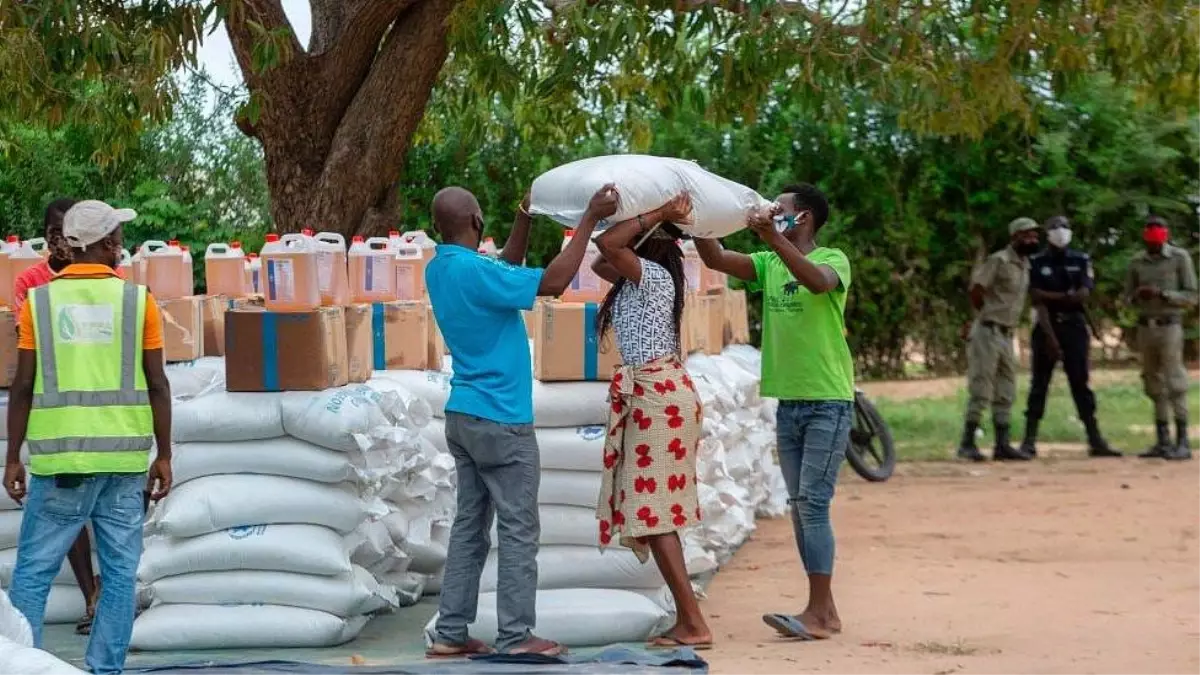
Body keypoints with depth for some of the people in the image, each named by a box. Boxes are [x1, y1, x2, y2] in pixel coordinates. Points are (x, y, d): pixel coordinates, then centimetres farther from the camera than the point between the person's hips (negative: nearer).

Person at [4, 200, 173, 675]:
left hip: (58, 457, 0)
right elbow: (157, 385, 0)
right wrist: (164, 455, 7)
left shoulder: (39, 301, 2)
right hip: (124, 457, 0)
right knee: (120, 573, 7)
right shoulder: (137, 300, 1)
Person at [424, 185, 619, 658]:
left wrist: (526, 218, 18)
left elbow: (506, 272, 23)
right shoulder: (471, 271, -20)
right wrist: (589, 220, -17)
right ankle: (515, 637, 0)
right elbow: (552, 282, -21)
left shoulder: (440, 269, 8)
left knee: (469, 526, 11)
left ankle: (450, 633, 11)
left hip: (464, 415, 9)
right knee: (518, 530, -2)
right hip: (500, 420, -9)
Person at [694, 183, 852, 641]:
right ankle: (824, 610, 14)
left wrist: (774, 238, -39)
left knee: (812, 504, -12)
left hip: (827, 402, -7)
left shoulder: (833, 260, -8)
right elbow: (717, 259, -2)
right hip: (788, 401, 7)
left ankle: (818, 612, -11)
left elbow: (818, 281, -30)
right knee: (801, 507, 8)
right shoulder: (769, 265, 10)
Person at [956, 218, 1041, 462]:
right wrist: (987, 316, 0)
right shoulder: (999, 261, -12)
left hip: (1007, 334, 8)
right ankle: (967, 444, -3)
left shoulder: (1025, 265, 13)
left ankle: (1002, 444, 12)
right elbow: (976, 289, -15)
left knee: (1006, 394, 9)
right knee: (981, 390, -8)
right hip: (988, 332, -8)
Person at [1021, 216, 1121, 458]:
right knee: (1040, 384, -1)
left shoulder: (1081, 261, 7)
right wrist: (1050, 337, -17)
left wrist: (1051, 296, -12)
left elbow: (1083, 294, -7)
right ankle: (1029, 440, 0)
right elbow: (1038, 303, -9)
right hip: (1046, 327, -2)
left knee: (1080, 383, 3)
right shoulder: (1037, 263, 0)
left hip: (1074, 327, 2)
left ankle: (1095, 440, 2)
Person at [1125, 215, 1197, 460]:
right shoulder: (1136, 262, 7)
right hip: (1145, 327, 5)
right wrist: (1137, 296, -11)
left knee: (1175, 384, -10)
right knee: (1154, 385, 7)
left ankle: (1182, 443, -9)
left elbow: (1190, 296, -8)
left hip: (1170, 327, -5)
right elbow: (1129, 297, 13)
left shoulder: (1180, 257, -6)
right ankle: (1162, 442, 12)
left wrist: (1161, 294, -22)